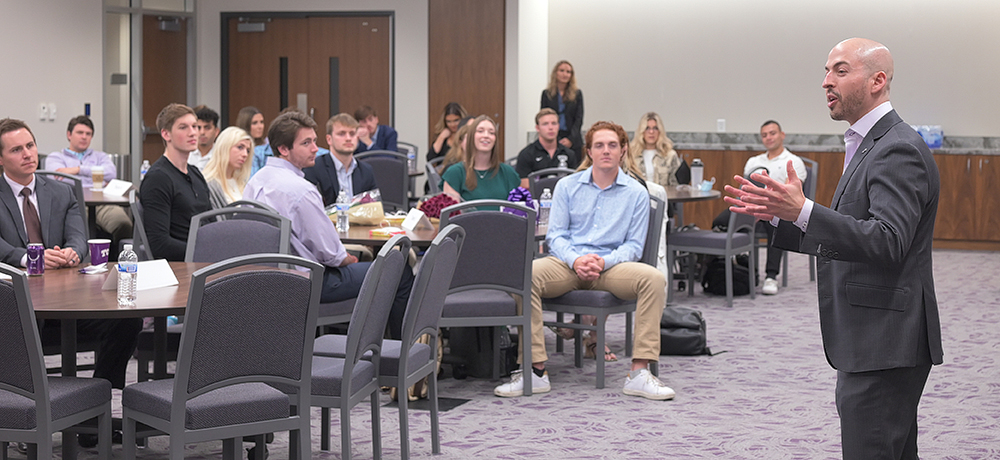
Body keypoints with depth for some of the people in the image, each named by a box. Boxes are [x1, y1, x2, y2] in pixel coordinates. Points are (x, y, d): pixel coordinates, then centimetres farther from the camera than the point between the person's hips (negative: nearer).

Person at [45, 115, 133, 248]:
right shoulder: (55, 157, 27)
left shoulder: (100, 156, 34)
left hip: (103, 203, 3)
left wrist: (78, 169, 2)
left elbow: (112, 173, 10)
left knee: (123, 224, -36)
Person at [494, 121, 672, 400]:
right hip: (568, 263, 0)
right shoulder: (567, 186, 11)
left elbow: (634, 245, 4)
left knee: (654, 278, -30)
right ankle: (535, 371, -30)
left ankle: (639, 374, -29)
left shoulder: (636, 194, 9)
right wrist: (576, 260, -16)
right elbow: (555, 235, 5)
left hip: (611, 265, 0)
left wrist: (603, 262, -16)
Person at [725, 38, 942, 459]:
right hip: (869, 345, 11)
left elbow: (887, 242, -28)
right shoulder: (868, 145, 18)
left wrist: (803, 211, -35)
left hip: (884, 344, -11)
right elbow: (838, 241, 20)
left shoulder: (899, 150, -16)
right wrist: (776, 215, 9)